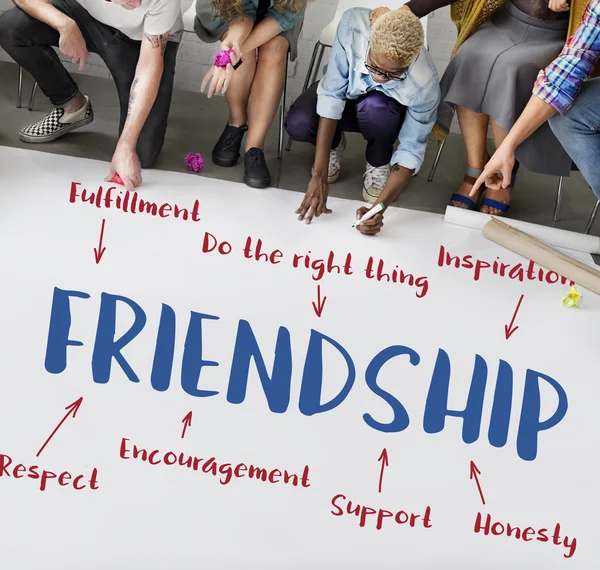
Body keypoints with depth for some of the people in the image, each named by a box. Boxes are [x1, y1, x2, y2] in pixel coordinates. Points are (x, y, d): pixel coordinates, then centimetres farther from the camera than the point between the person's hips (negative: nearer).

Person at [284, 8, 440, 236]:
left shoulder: (424, 84, -37)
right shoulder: (353, 25, -37)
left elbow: (411, 151, -28)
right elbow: (331, 94, -33)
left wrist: (379, 207, -41)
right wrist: (319, 175, -37)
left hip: (387, 111, -1)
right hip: (344, 94, 1)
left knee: (375, 107, -38)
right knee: (298, 124, -30)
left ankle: (378, 164, -4)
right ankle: (334, 144, 7)